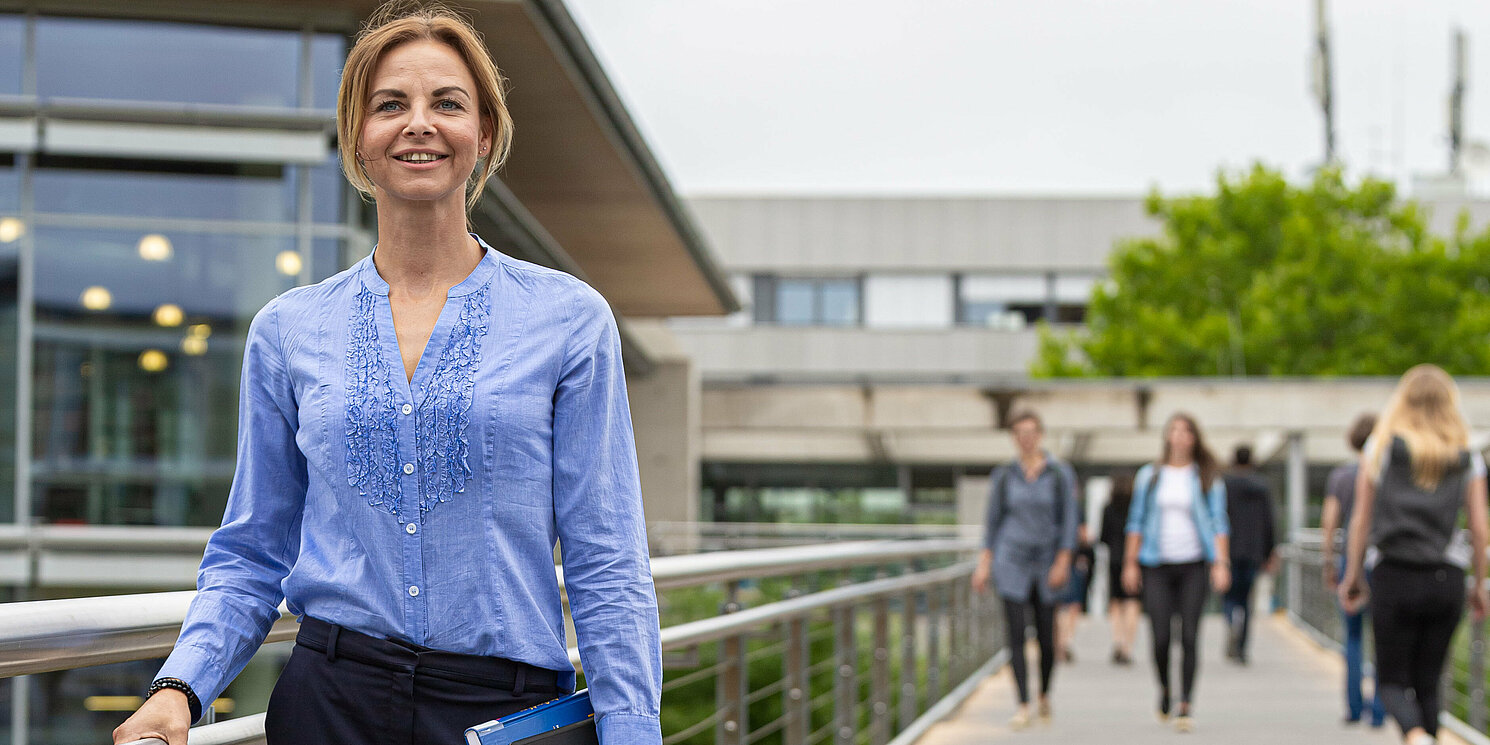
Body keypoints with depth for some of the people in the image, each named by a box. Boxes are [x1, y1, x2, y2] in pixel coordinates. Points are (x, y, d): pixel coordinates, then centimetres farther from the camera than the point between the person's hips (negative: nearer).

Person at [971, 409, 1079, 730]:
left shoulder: (1060, 474, -1)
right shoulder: (1003, 476, 3)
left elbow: (1068, 521, -2)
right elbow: (993, 520, 8)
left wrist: (1063, 562, -10)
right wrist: (984, 563, 3)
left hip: (1047, 563, 0)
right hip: (1012, 561, 0)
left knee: (1046, 637, 4)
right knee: (1017, 635, -8)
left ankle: (1044, 694, 29)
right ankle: (1023, 707, -7)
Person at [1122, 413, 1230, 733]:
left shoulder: (1207, 479, 5)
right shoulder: (1150, 476, 9)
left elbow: (1218, 523, 3)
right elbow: (1136, 520, 10)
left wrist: (1221, 563, -7)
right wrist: (1130, 563, 5)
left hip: (1193, 565, -1)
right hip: (1157, 566, 1)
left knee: (1189, 637, -7)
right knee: (1161, 637, -5)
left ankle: (1185, 705, -1)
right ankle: (1165, 689, 23)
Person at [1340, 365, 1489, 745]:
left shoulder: (1382, 448, 2)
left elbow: (1361, 519, 0)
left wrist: (1353, 576, 8)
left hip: (1395, 576, -2)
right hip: (1447, 580, 2)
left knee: (1392, 679, 4)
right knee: (1429, 682, 13)